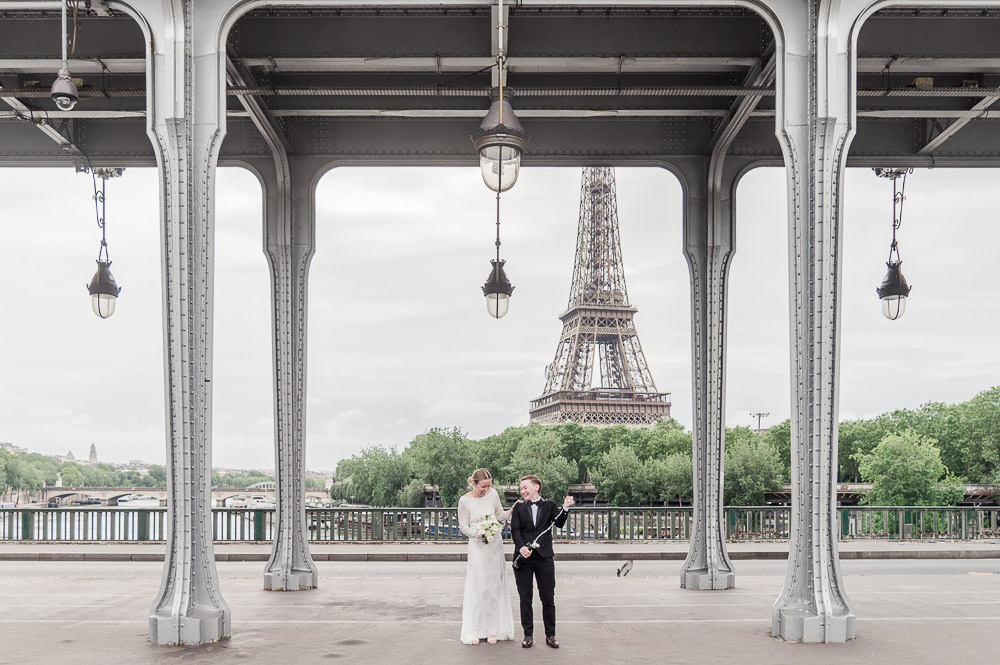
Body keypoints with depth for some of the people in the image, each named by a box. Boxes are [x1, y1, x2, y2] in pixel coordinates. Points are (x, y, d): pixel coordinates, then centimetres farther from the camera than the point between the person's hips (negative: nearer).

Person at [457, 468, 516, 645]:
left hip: (495, 544, 3)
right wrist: (478, 534, -20)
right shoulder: (465, 501, -9)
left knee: (495, 587, 4)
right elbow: (463, 526, -5)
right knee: (477, 587, -3)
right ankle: (474, 631, 5)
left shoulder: (493, 494, 0)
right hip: (477, 547, -3)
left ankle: (492, 630, 12)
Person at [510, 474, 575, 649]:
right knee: (525, 599, 5)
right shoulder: (519, 507, 8)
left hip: (544, 557, -1)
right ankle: (528, 635, 14)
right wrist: (521, 547, -20)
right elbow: (515, 530, -3)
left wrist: (565, 508, -22)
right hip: (523, 557, 1)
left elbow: (559, 523, -6)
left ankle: (550, 635, 11)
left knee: (548, 598, 3)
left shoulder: (549, 506, 7)